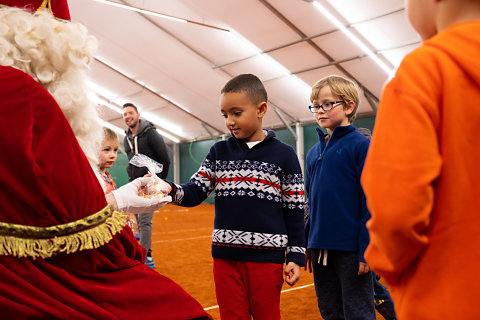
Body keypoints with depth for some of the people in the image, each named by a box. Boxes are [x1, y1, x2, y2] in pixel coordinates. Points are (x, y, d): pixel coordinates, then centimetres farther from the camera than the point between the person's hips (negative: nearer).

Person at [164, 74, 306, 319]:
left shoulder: (284, 155, -2)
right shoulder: (219, 152, 6)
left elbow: (294, 210, -1)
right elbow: (194, 193, 1)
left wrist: (295, 256, -3)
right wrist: (169, 190, -19)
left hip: (267, 257, -2)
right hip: (225, 256, 3)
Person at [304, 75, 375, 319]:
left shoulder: (361, 146, -8)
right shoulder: (313, 152, 11)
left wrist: (367, 249, -14)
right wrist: (308, 245, 15)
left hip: (350, 249, -6)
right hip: (320, 247, 7)